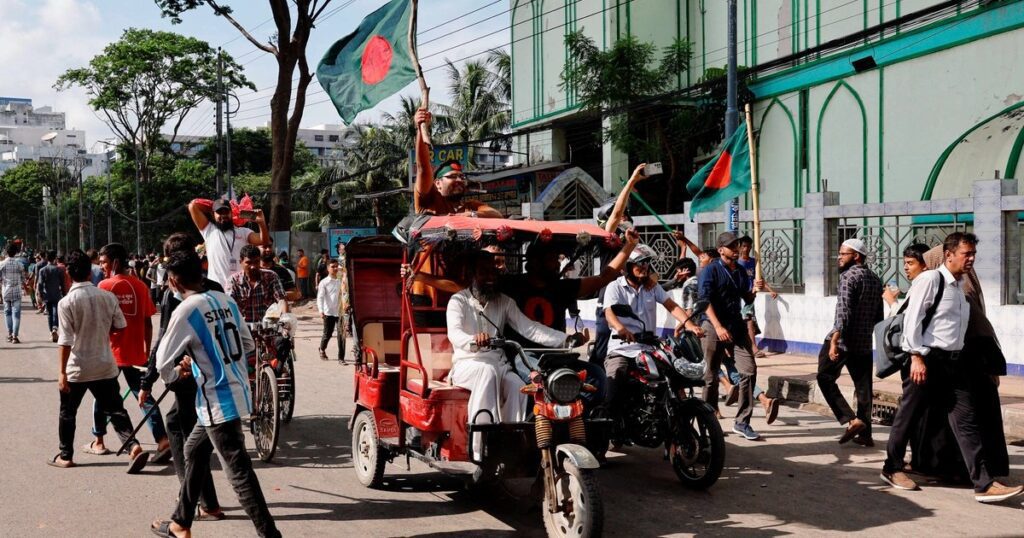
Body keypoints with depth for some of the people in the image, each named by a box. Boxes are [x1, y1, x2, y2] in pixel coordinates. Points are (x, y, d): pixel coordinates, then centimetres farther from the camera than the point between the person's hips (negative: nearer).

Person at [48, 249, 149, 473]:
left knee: (68, 412, 16)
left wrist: (62, 372, -12)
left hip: (77, 369, -3)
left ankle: (66, 456, 26)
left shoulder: (66, 302, -15)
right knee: (114, 409, 7)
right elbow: (120, 326, 6)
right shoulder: (108, 297, -4)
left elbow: (65, 341, -16)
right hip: (105, 365, 3)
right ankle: (133, 446, -10)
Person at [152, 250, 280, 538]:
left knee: (239, 473, -5)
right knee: (194, 452, 23)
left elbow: (162, 362, -12)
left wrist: (175, 374, 12)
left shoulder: (186, 311, -15)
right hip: (237, 392, 9)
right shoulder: (225, 300, 6)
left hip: (218, 401, -9)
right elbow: (248, 345, 14)